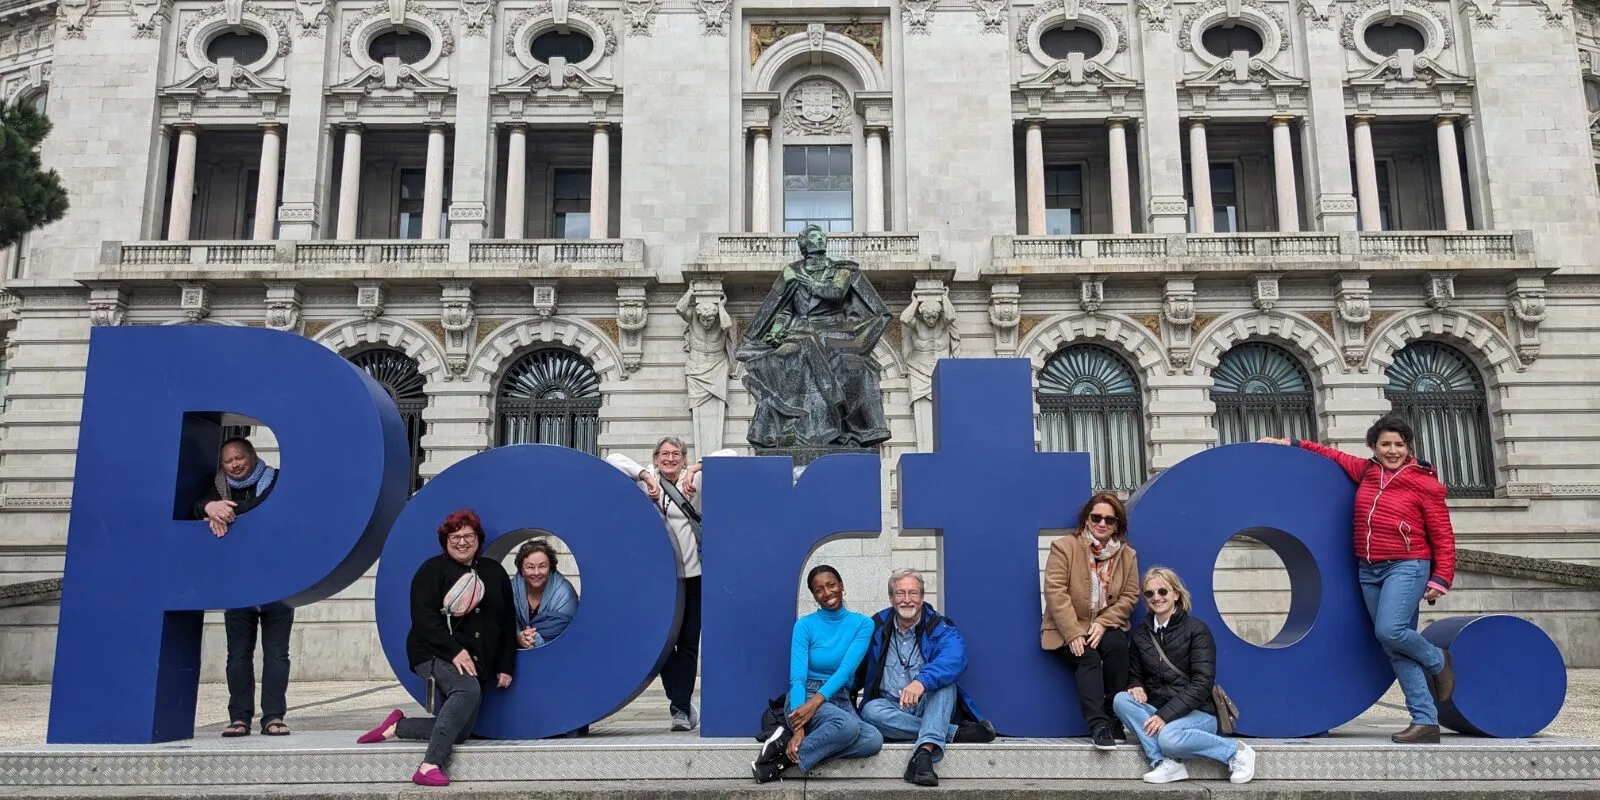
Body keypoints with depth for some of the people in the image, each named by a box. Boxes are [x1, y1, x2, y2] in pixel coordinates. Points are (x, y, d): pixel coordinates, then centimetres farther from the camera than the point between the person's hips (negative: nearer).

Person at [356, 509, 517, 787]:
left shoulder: (495, 572, 10)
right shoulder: (432, 570, -3)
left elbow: (508, 623, 13)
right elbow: (424, 618, -13)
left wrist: (505, 667, 7)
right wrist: (454, 651, -23)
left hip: (477, 663, 6)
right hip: (435, 654, -6)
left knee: (460, 732, -5)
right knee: (468, 690, -35)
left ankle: (396, 727, 13)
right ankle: (429, 766, -35)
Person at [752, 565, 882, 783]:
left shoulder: (862, 624, 3)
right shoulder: (805, 625, -2)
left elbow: (846, 669, -12)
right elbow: (797, 677, -12)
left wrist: (816, 701, -27)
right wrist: (798, 727, -27)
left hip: (840, 701, 4)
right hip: (805, 698, -4)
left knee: (873, 739, -30)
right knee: (848, 726, -36)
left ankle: (786, 758, -23)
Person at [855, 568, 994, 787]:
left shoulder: (939, 628, -2)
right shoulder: (876, 627, 7)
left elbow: (955, 659, -25)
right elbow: (856, 670, 11)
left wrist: (922, 681, -43)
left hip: (930, 707, -1)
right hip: (891, 708, 2)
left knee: (943, 679, -29)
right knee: (871, 711, -31)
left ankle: (924, 752, -47)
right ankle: (958, 733, -29)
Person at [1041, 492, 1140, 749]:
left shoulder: (1127, 555, 7)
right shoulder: (1065, 547, -6)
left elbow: (1130, 596, 0)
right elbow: (1055, 592, -14)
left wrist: (1103, 623, -16)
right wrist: (1073, 634, -22)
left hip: (1106, 627, 3)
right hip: (1069, 630, -2)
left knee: (1117, 646, -29)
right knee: (1088, 658, -29)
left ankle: (1115, 718, -20)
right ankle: (1098, 725, -32)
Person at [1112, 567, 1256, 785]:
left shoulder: (1196, 630, -6)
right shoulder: (1140, 634, 10)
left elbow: (1202, 685, -13)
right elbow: (1135, 676, 16)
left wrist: (1165, 715, -21)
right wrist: (1136, 687, -11)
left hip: (1197, 713, -5)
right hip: (1157, 712, 5)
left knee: (1168, 738, -37)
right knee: (1121, 700, -24)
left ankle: (1235, 751, -13)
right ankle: (1164, 762, -25)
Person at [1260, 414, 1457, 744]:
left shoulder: (1423, 483, -5)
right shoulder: (1365, 471, 8)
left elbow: (1443, 536, -4)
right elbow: (1334, 456, 24)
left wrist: (1440, 579, -9)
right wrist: (1292, 444, 19)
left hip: (1406, 566, -5)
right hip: (1369, 570, 5)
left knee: (1389, 631, -23)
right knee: (1396, 650, 2)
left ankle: (1437, 660, 9)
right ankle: (1425, 722, 4)